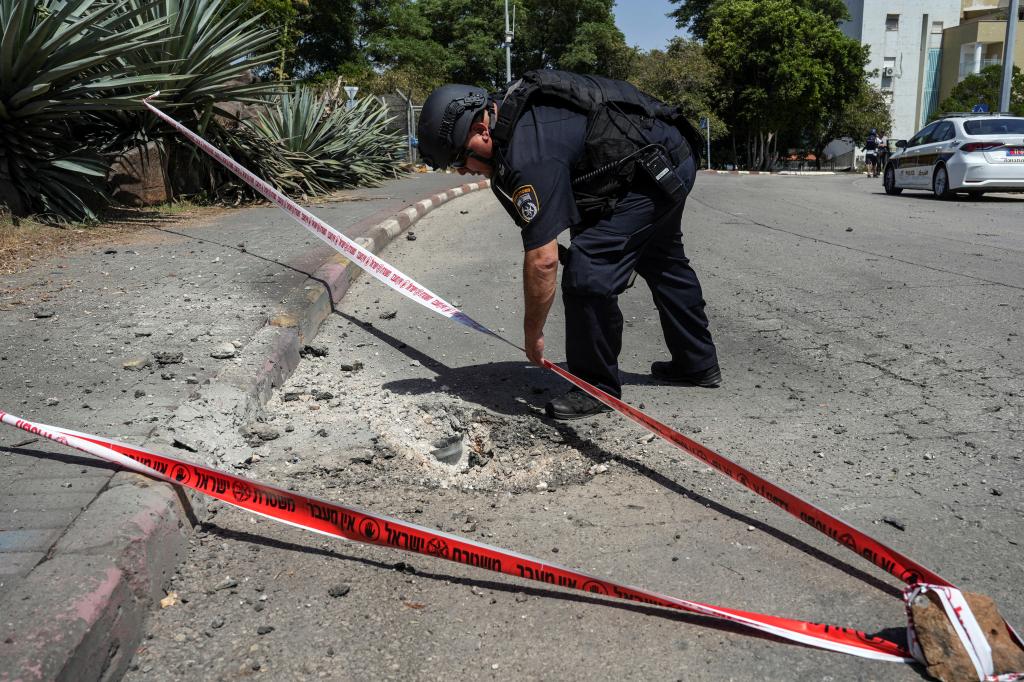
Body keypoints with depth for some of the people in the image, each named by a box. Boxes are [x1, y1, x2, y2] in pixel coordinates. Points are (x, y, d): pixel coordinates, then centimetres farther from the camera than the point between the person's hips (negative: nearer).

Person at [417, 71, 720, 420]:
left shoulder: (527, 156, -31)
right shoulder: (511, 104, -1)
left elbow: (542, 260, -31)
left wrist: (532, 333, -19)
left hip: (653, 170, -11)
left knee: (587, 272, -16)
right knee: (663, 263, 25)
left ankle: (597, 388, 0)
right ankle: (698, 364, 41)